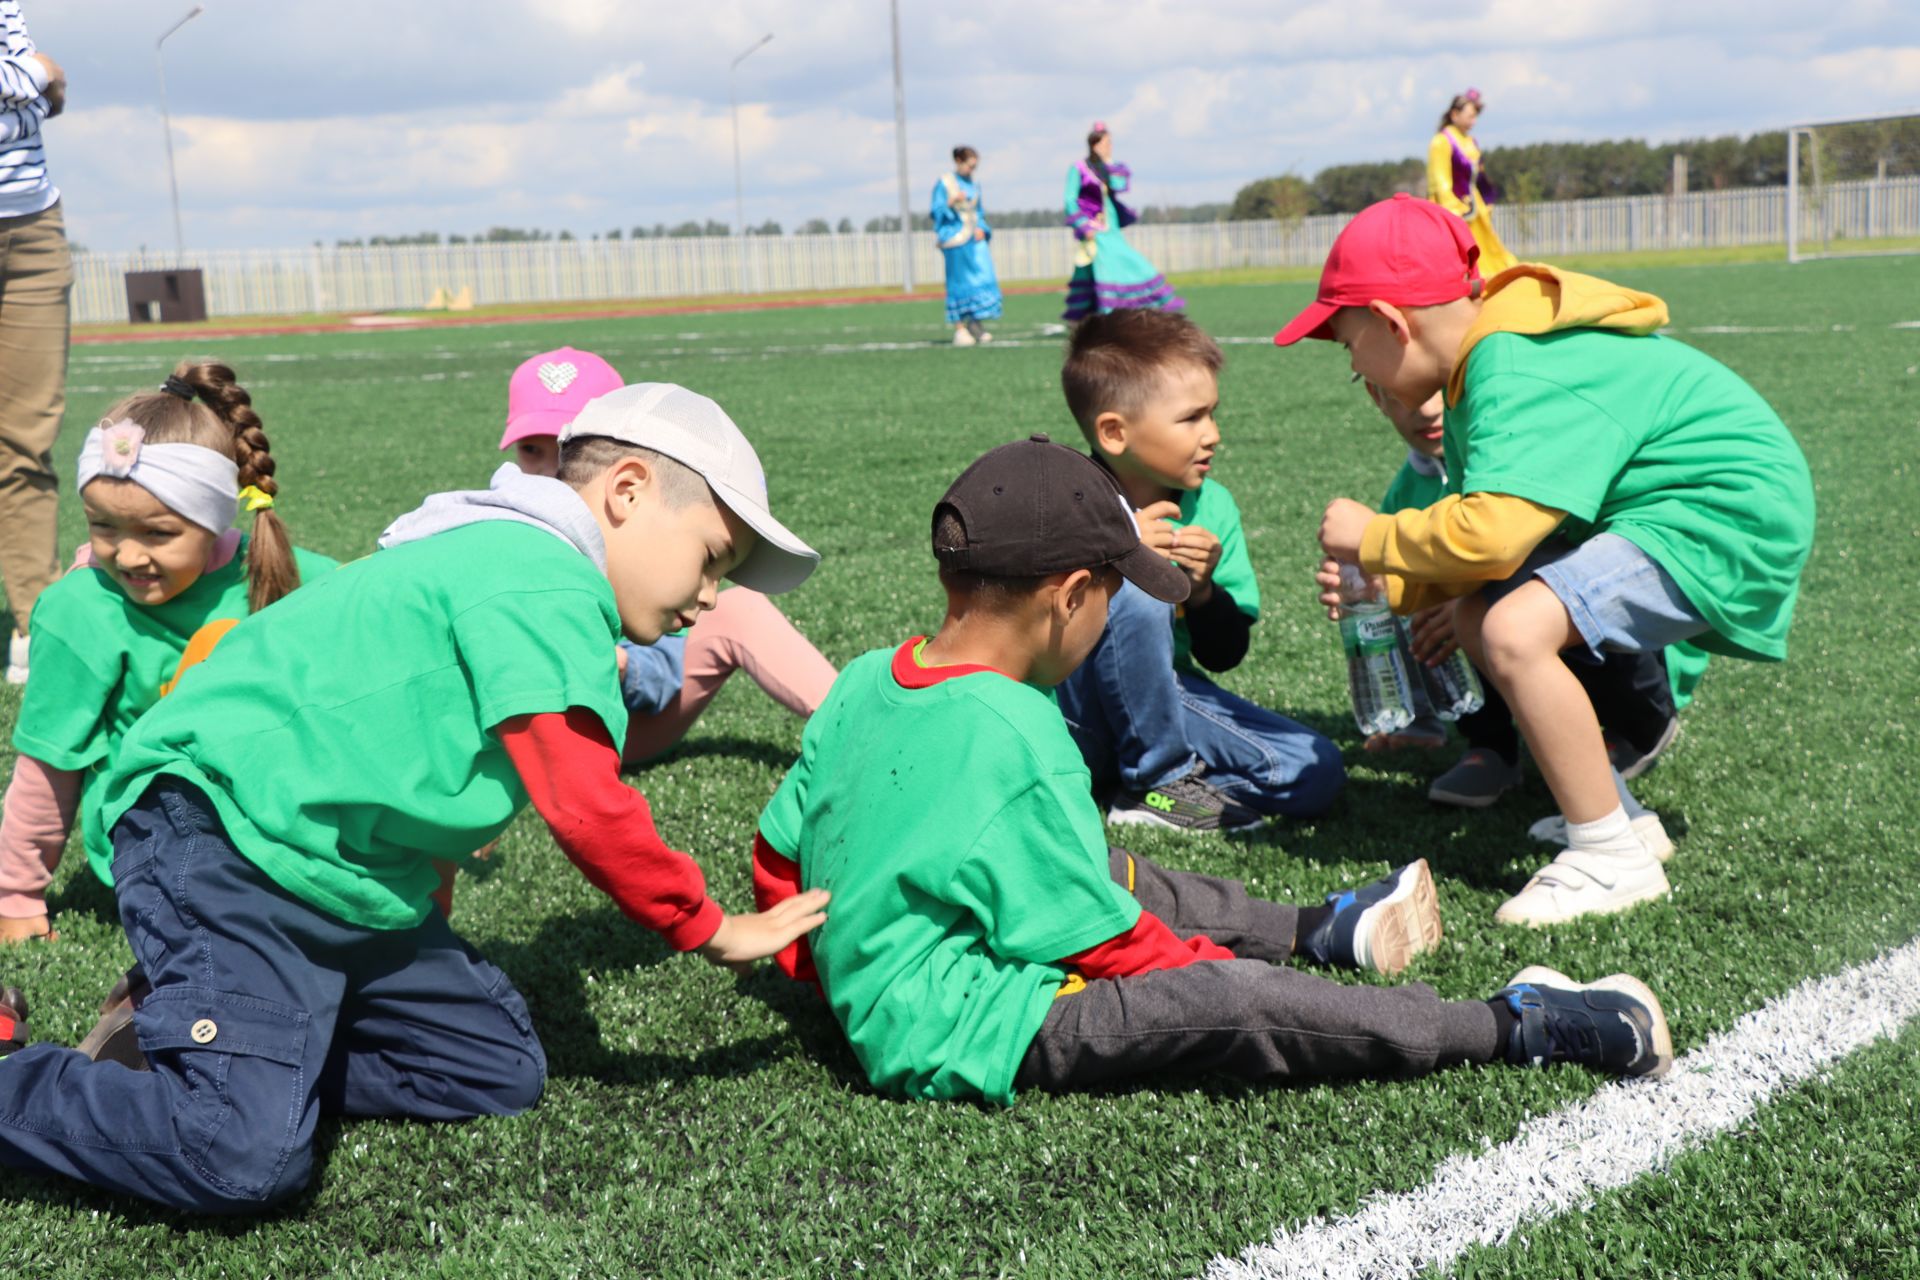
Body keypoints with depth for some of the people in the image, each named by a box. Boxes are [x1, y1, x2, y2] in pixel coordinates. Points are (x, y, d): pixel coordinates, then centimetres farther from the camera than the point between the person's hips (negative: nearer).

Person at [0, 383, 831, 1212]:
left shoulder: (508, 558, 17)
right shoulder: (544, 581, -16)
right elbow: (585, 808, -18)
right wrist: (708, 930, -9)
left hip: (338, 875, 11)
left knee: (502, 1072, 8)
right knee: (247, 1160, -24)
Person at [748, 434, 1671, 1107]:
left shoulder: (861, 683, 3)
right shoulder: (1015, 735, -22)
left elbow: (778, 853, 12)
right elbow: (1103, 949, -17)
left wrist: (836, 973, 24)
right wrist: (1196, 959, -1)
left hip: (876, 1006, 10)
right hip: (963, 1040, -10)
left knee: (1117, 875, 25)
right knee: (1222, 999, -22)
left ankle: (1309, 931, 38)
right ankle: (1513, 1030, -17)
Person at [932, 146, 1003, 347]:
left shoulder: (973, 185, 14)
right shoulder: (944, 183, -4)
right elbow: (936, 212, -6)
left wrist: (982, 228, 4)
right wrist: (951, 202, -23)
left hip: (974, 238, 6)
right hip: (955, 239, -6)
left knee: (983, 277, -4)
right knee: (959, 282, -5)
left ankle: (975, 323, 6)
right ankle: (959, 329, 0)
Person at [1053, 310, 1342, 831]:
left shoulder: (1212, 506, 1)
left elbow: (1226, 654, 5)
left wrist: (1203, 589, -16)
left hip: (1163, 693, 5)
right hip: (1070, 717, -5)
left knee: (1317, 772, -8)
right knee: (1133, 595, -32)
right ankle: (1160, 781, -14)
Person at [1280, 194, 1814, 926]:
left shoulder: (1518, 376, -23)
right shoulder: (1487, 362, 9)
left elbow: (1489, 534, -34)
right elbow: (1495, 529, 12)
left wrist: (1372, 539, -17)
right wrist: (1385, 588, -1)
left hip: (1728, 516, -11)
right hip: (1651, 511, 11)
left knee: (1516, 632, -27)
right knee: (1476, 618, 9)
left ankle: (1613, 859, -12)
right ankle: (1608, 807, 19)